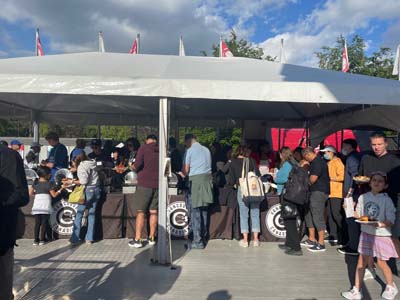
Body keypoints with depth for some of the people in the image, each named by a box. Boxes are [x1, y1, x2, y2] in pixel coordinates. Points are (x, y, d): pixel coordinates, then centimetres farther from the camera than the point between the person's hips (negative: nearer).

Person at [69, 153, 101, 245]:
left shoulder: (82, 166, -9)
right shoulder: (92, 163, 12)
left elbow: (84, 181, -16)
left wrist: (75, 182, 0)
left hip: (88, 190, -7)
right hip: (96, 189, 7)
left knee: (79, 214, 1)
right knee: (92, 214, 10)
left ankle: (74, 239, 3)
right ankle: (89, 239, 13)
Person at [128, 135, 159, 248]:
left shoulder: (143, 148, -3)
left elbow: (137, 165, -12)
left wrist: (133, 167, 9)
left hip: (144, 184, -4)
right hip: (158, 185, 4)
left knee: (140, 212, 1)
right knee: (154, 212, 10)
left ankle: (137, 240, 3)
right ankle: (152, 238, 17)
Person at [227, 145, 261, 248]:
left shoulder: (233, 163, 4)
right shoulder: (252, 161, 5)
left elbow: (231, 181, 1)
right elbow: (258, 174, 2)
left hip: (241, 189, -1)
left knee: (243, 215, 7)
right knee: (255, 214, 9)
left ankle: (245, 241, 10)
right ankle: (255, 240, 13)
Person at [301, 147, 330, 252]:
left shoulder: (317, 162, -16)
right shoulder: (315, 161, 18)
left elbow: (312, 179, -20)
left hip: (319, 192, -11)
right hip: (315, 192, 11)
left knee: (318, 217, -8)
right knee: (309, 215, 16)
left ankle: (321, 244, -2)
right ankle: (311, 240, 25)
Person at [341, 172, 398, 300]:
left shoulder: (387, 200, -11)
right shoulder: (363, 197, -1)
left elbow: (390, 221, -14)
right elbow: (358, 215, 9)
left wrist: (379, 224, -28)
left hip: (381, 235, -3)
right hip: (366, 233, 3)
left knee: (381, 263, 10)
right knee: (361, 262, 6)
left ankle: (391, 287, 38)